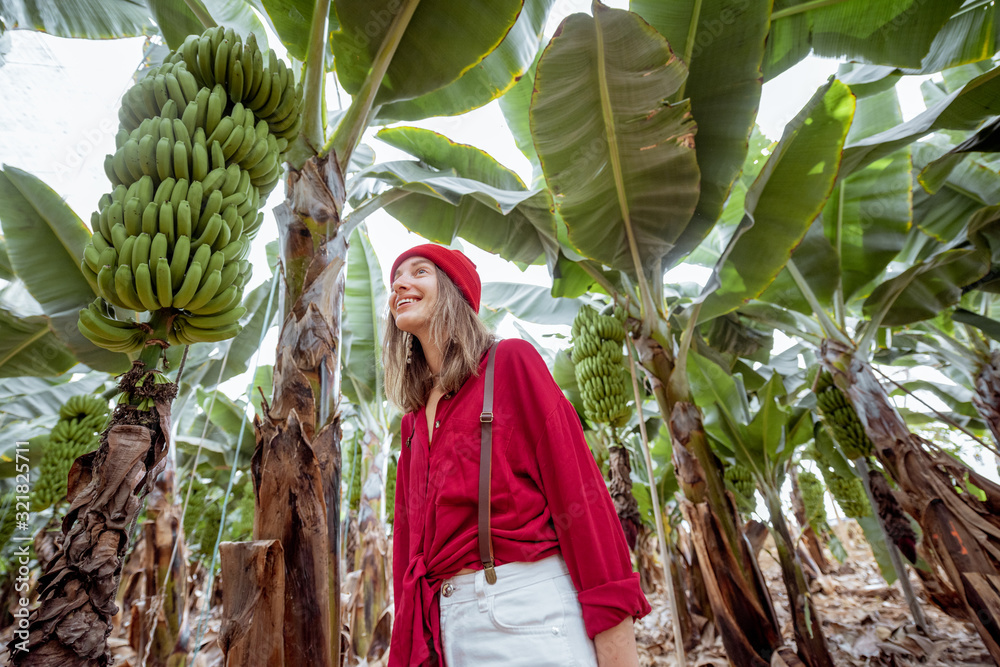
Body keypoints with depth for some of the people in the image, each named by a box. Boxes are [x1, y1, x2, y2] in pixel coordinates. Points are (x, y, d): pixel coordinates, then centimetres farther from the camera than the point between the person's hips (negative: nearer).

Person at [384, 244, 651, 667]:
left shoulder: (510, 362, -5)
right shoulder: (414, 423, 13)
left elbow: (577, 488, -12)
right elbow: (410, 544, 14)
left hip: (530, 609, -6)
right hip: (451, 627, 6)